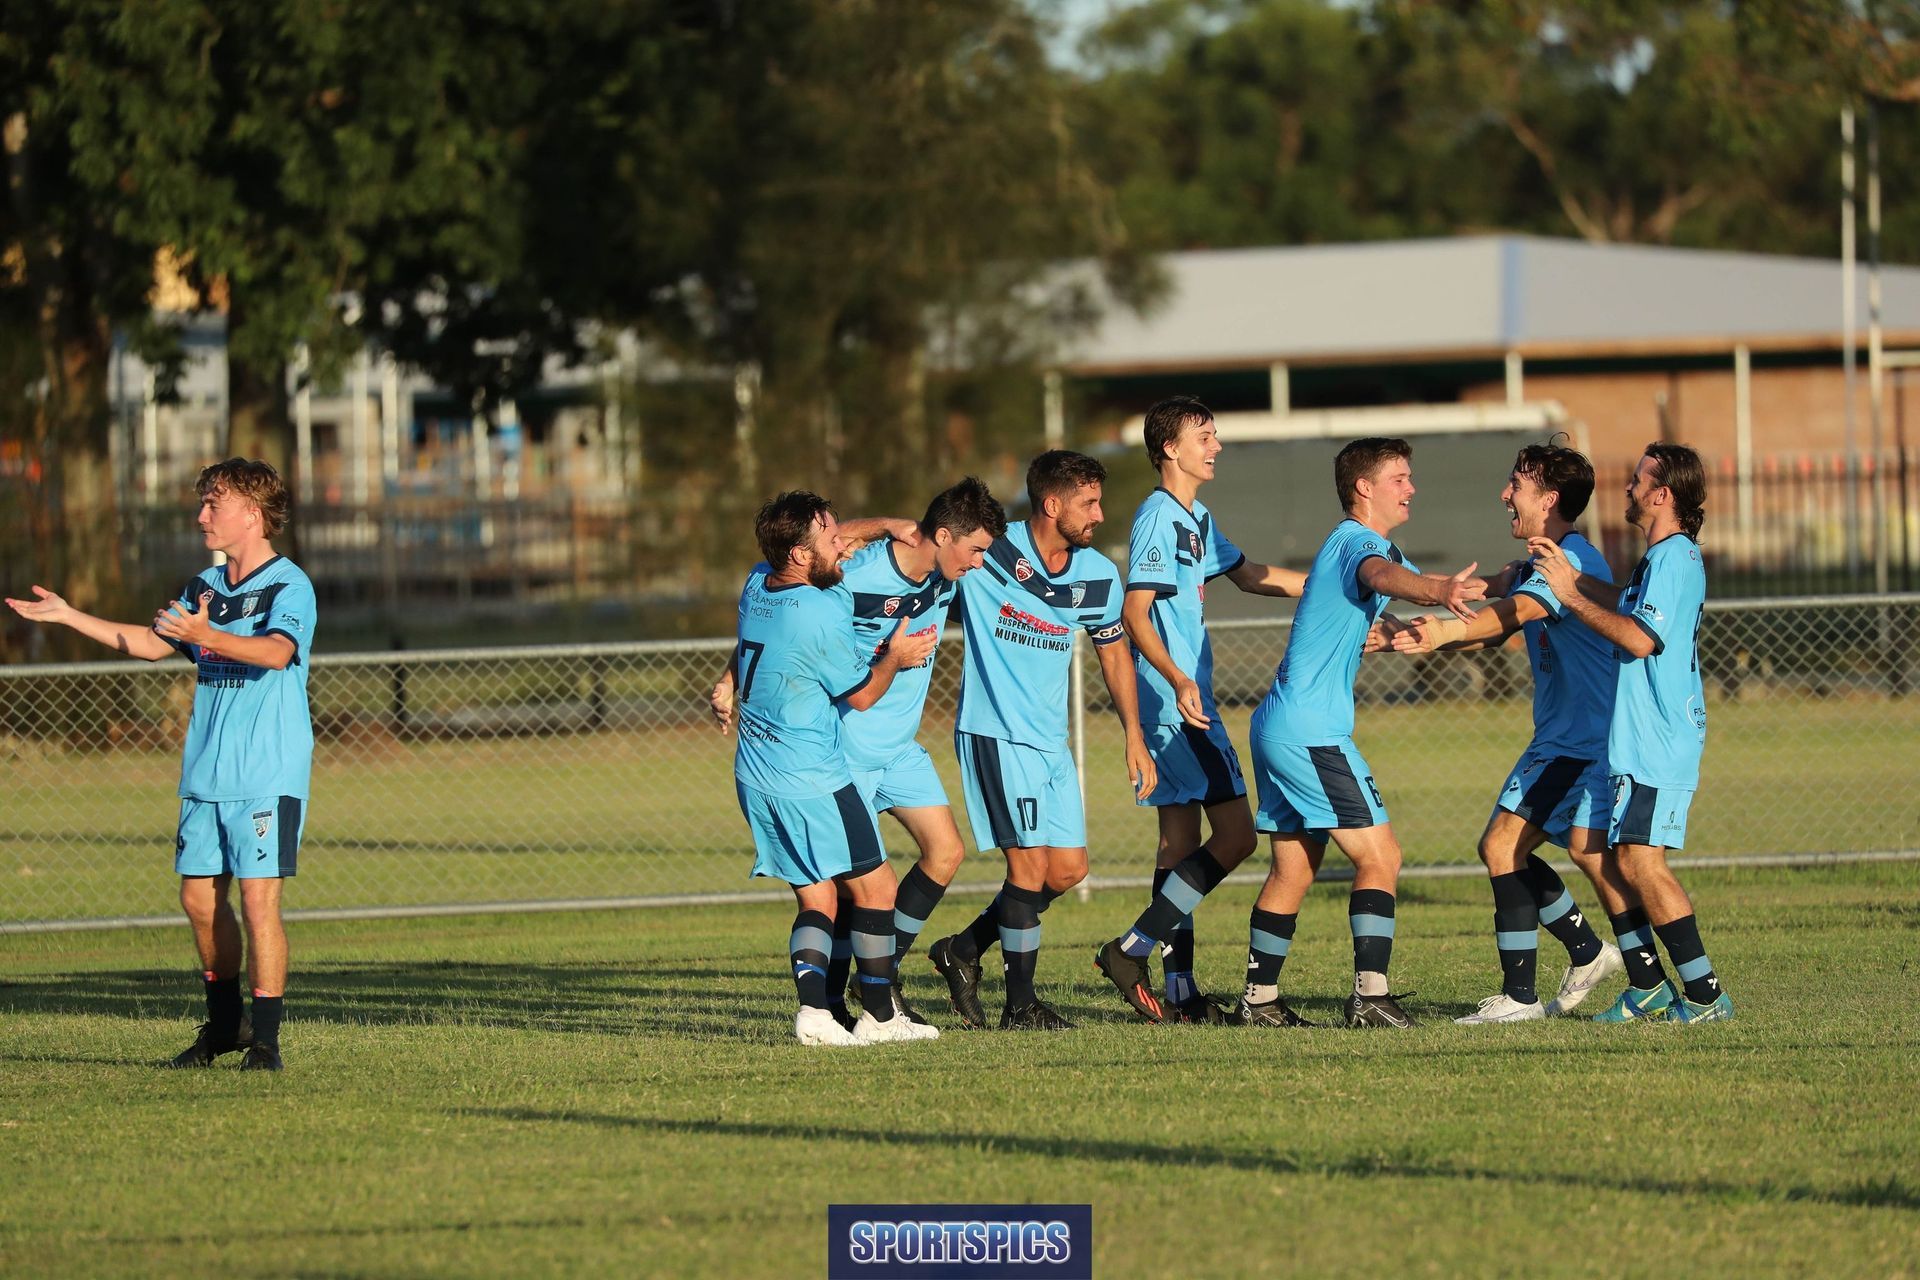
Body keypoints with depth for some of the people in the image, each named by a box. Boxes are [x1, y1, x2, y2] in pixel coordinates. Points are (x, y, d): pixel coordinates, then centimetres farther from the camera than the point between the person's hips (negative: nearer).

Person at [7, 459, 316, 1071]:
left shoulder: (290, 586, -9)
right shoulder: (204, 587, 14)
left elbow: (276, 651, -28)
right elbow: (152, 643, 25)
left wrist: (208, 636, -43)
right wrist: (68, 616, 22)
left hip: (268, 776, -7)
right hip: (205, 773, 7)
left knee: (258, 900, -10)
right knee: (199, 899, 8)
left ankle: (264, 1039, -4)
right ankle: (225, 1022, 25)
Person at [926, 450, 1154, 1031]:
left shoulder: (1098, 576, 3)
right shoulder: (988, 553, -14)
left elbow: (1114, 653, 17)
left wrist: (1133, 735, 13)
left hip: (1051, 741, 7)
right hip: (995, 735, -7)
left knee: (1068, 870, 6)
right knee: (1031, 864, -10)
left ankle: (964, 950, 23)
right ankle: (1021, 1004, 2)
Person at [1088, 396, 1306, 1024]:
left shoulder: (1196, 519, 16)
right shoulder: (1158, 518, -13)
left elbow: (1248, 574, 31)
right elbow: (1135, 614, -19)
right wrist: (1179, 680, -31)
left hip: (1186, 703, 10)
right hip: (1177, 706, -10)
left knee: (1182, 843, 8)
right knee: (1235, 836, -12)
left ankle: (1179, 993, 9)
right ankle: (1134, 949, -10)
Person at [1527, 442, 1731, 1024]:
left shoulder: (1672, 558, -15)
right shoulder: (1670, 556, 17)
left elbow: (1639, 637, -25)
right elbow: (1634, 607, 36)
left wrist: (1572, 597, -16)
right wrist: (1571, 575, 29)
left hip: (1658, 744, -11)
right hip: (1638, 738, 11)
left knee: (1642, 861, -14)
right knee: (1617, 858, 13)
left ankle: (1705, 994, -14)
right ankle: (1649, 987, 18)